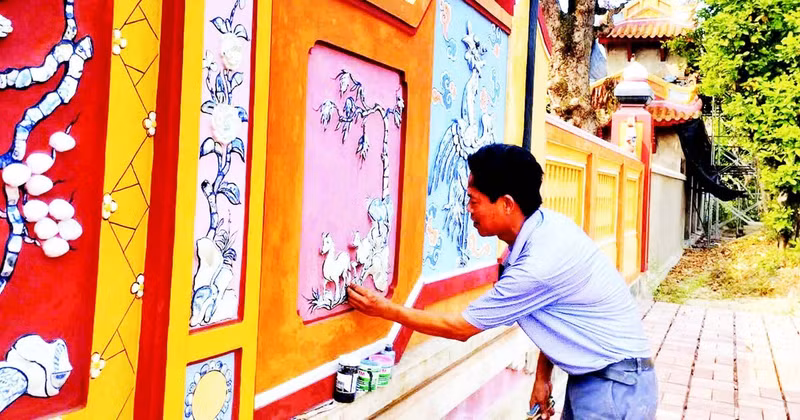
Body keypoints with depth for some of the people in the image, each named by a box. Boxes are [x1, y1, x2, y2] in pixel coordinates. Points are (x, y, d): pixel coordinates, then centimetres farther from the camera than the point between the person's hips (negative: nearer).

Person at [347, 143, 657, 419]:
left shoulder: (541, 264, -29)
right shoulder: (544, 225, -3)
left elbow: (462, 328, -17)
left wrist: (387, 310, -9)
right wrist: (543, 376, 13)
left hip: (616, 383, -8)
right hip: (589, 375, 8)